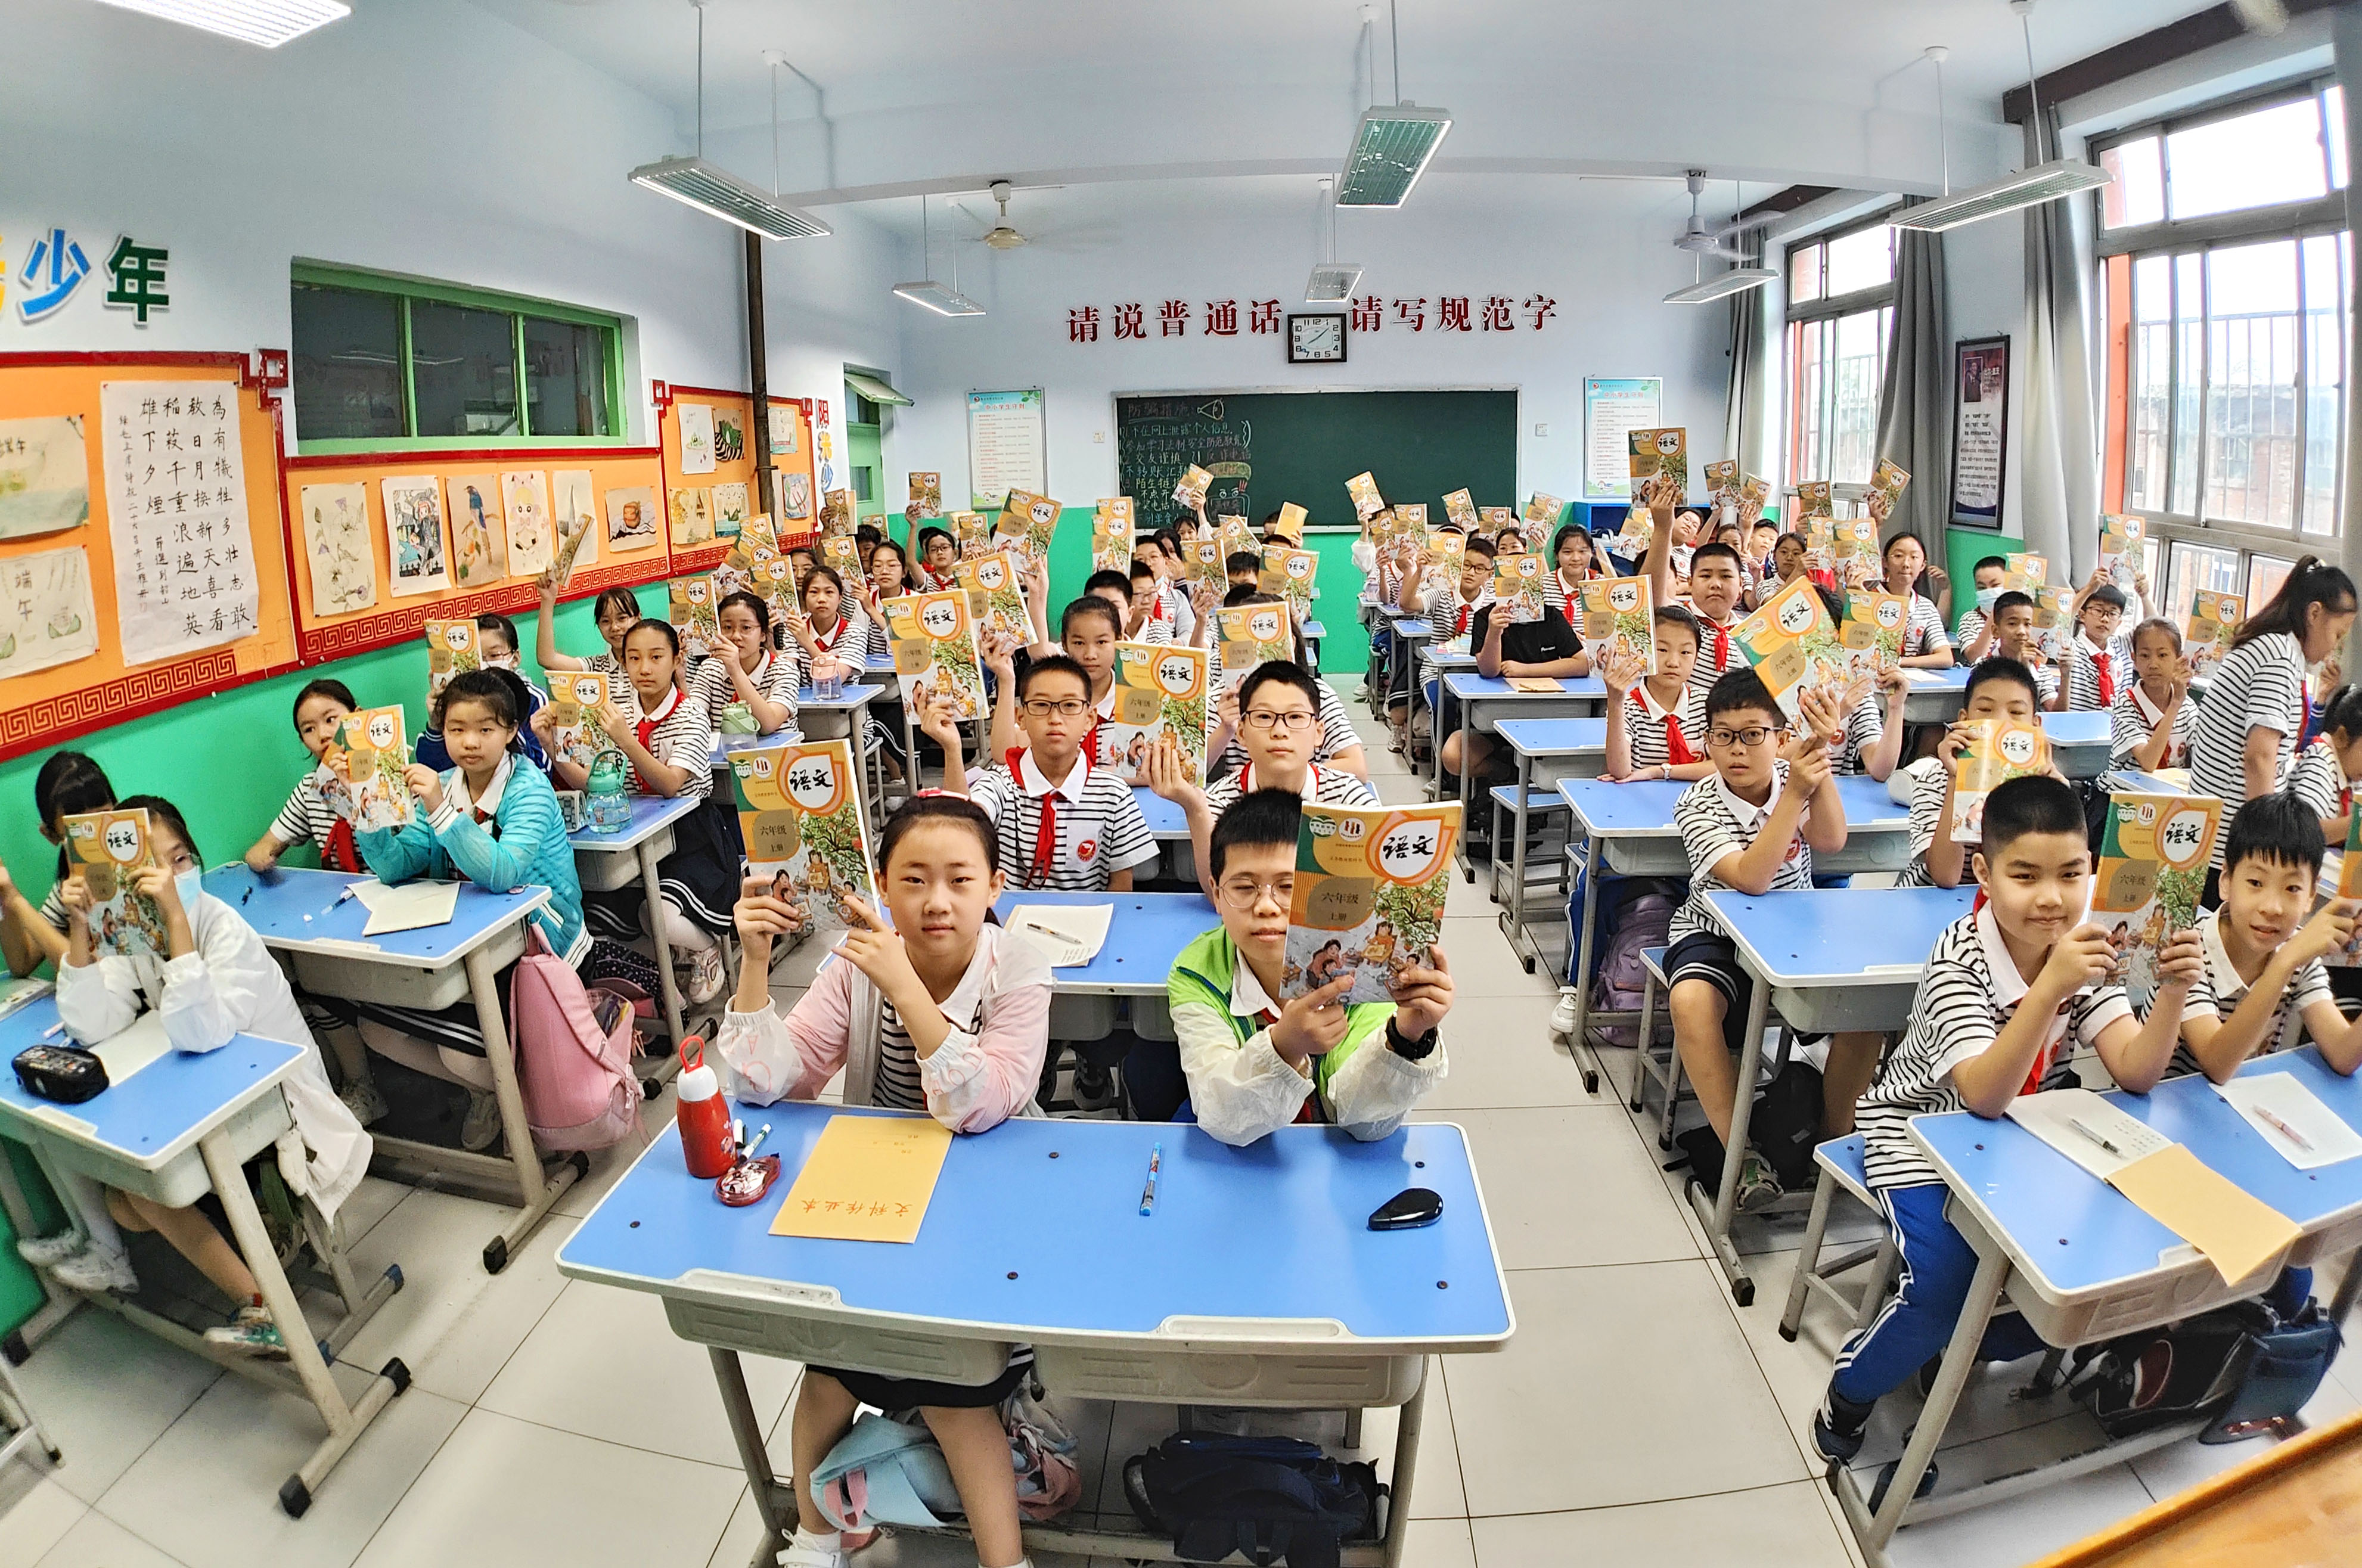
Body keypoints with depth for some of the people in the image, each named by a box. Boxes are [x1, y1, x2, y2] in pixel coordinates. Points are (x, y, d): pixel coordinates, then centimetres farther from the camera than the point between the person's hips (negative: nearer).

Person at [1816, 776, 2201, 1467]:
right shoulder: (1959, 959, -27)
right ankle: (1850, 1392, 5)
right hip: (1923, 1133, -6)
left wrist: (2173, 992, -34)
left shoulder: (2083, 949, -10)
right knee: (1947, 1286, -23)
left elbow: (2135, 1072, -16)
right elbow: (1985, 1095, -37)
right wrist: (2050, 987, -47)